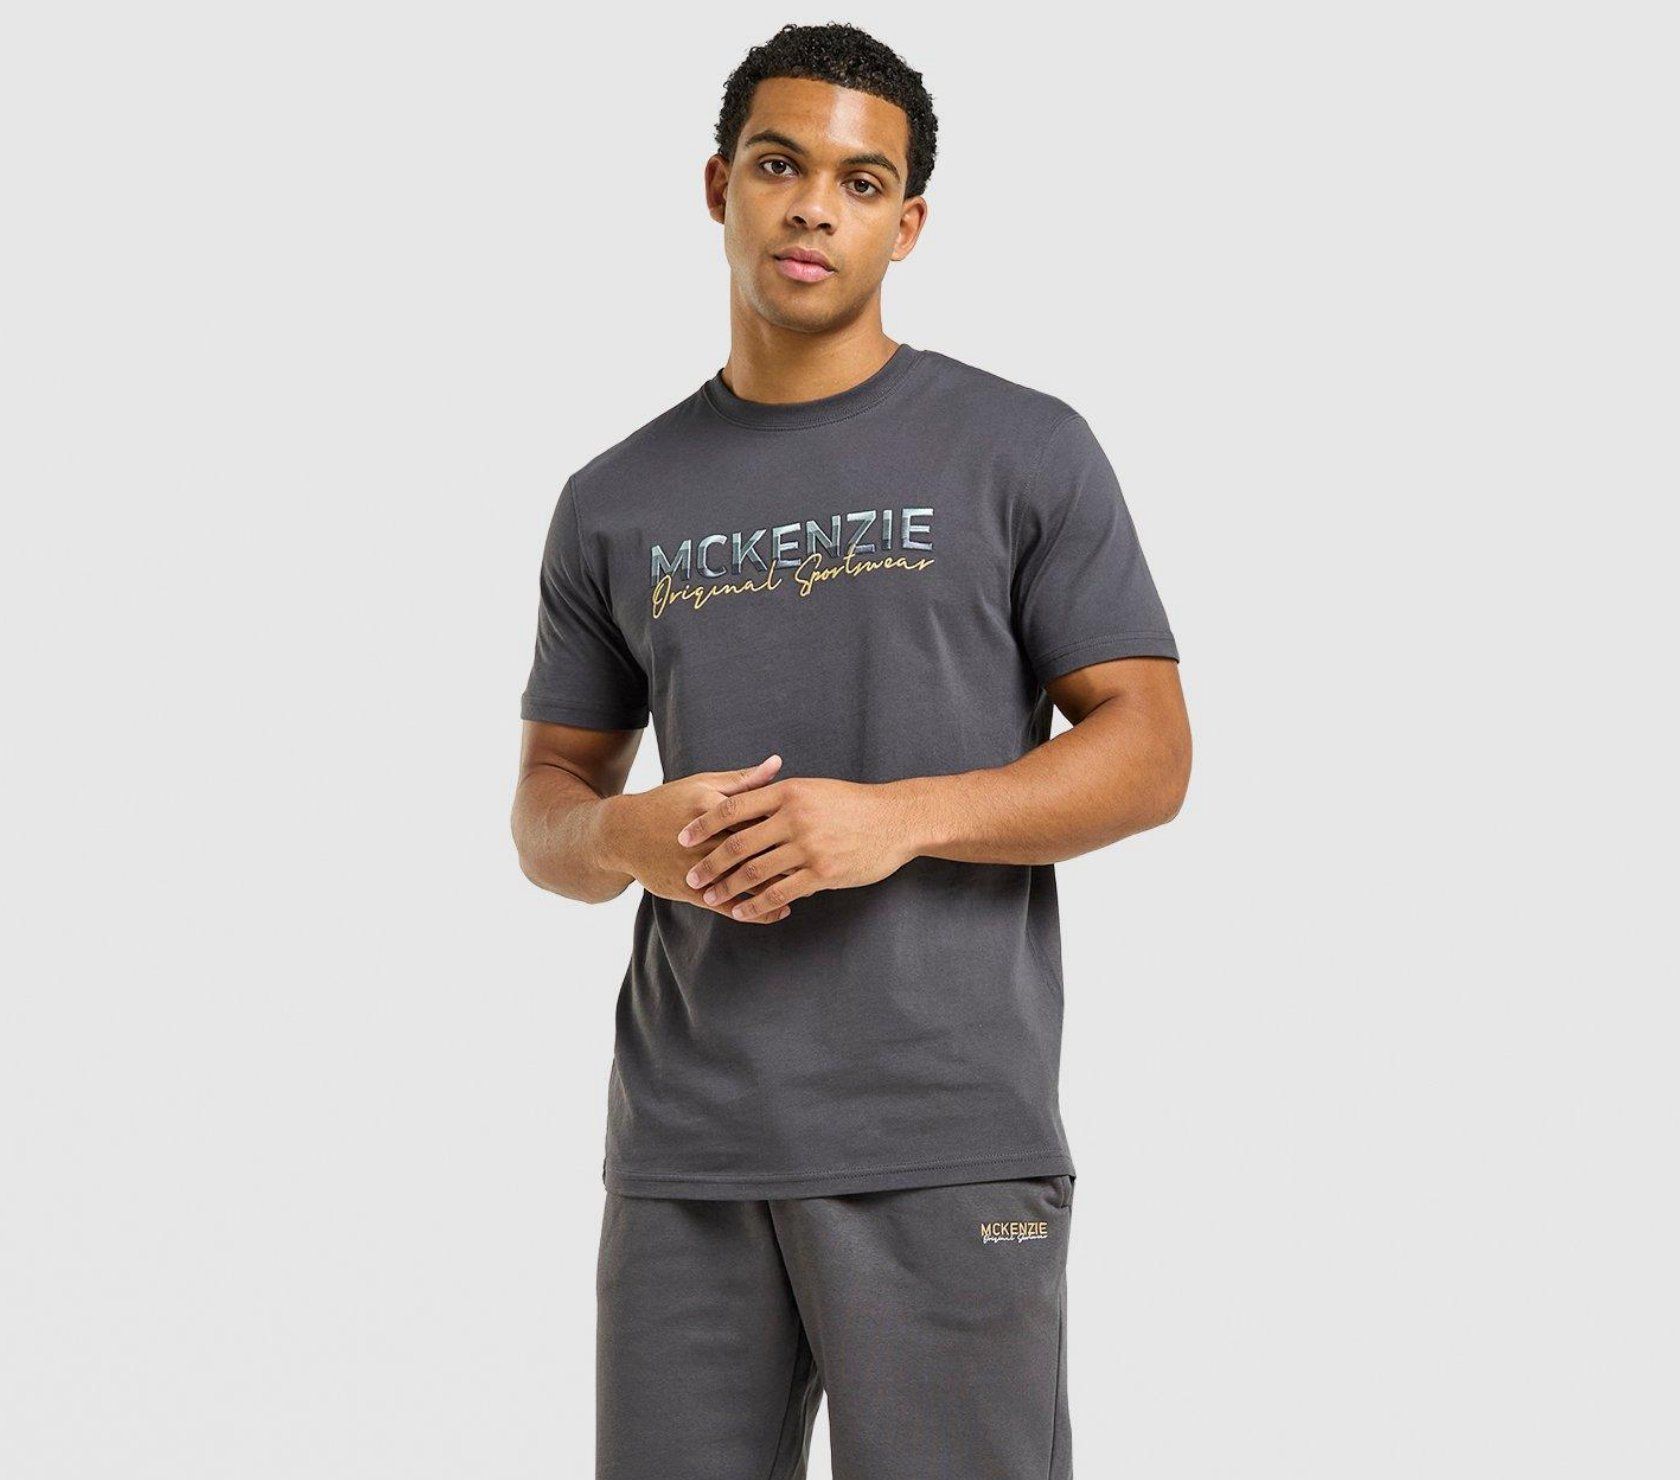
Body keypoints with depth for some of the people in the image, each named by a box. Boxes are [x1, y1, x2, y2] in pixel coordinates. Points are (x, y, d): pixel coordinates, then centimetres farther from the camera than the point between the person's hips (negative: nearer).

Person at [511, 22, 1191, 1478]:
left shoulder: (1022, 453, 3)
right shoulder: (616, 504, 13)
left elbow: (1149, 756, -1)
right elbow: (548, 801, 17)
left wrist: (900, 818, -15)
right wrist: (623, 838, -7)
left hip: (947, 1148, -3)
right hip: (684, 1150, 3)